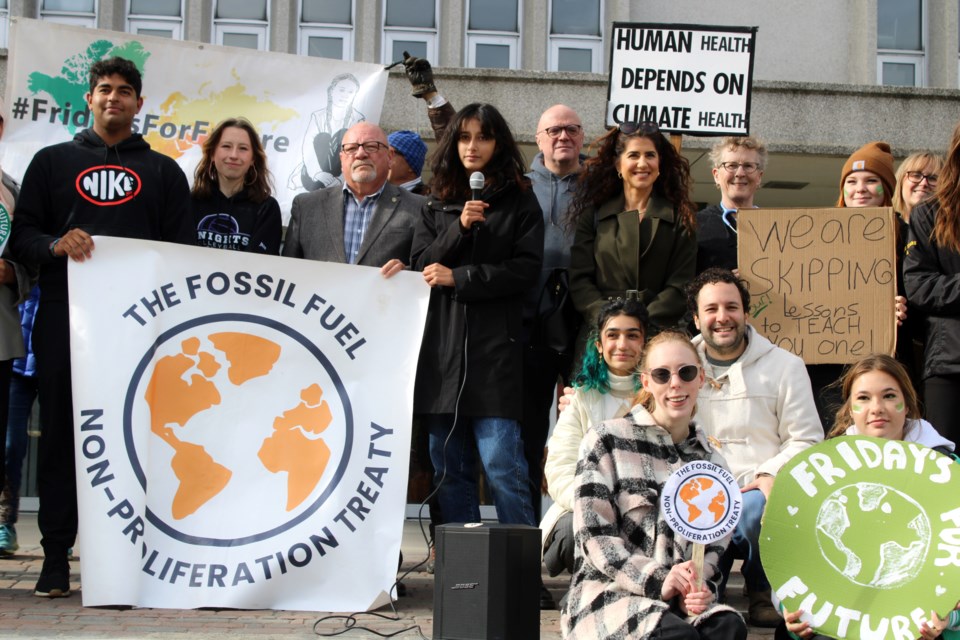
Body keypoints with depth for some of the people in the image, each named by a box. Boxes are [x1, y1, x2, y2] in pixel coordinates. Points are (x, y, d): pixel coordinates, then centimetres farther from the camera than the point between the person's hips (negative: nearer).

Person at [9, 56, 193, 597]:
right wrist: (56, 244, -12)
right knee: (61, 432, 1)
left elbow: (184, 248, 11)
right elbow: (22, 236, 10)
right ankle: (57, 555, 7)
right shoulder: (53, 162, 17)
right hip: (65, 316, 0)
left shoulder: (163, 171, 17)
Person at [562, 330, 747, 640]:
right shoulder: (606, 440, 1)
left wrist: (696, 587, -8)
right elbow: (594, 536, -6)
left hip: (682, 601, 4)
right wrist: (657, 581, -18)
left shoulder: (711, 462, 15)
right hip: (609, 591, -4)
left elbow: (713, 546, 15)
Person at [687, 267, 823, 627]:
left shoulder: (785, 366, 7)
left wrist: (773, 475, -15)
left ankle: (762, 590, -6)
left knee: (754, 510, -38)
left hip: (759, 493, -1)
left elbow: (806, 440, 4)